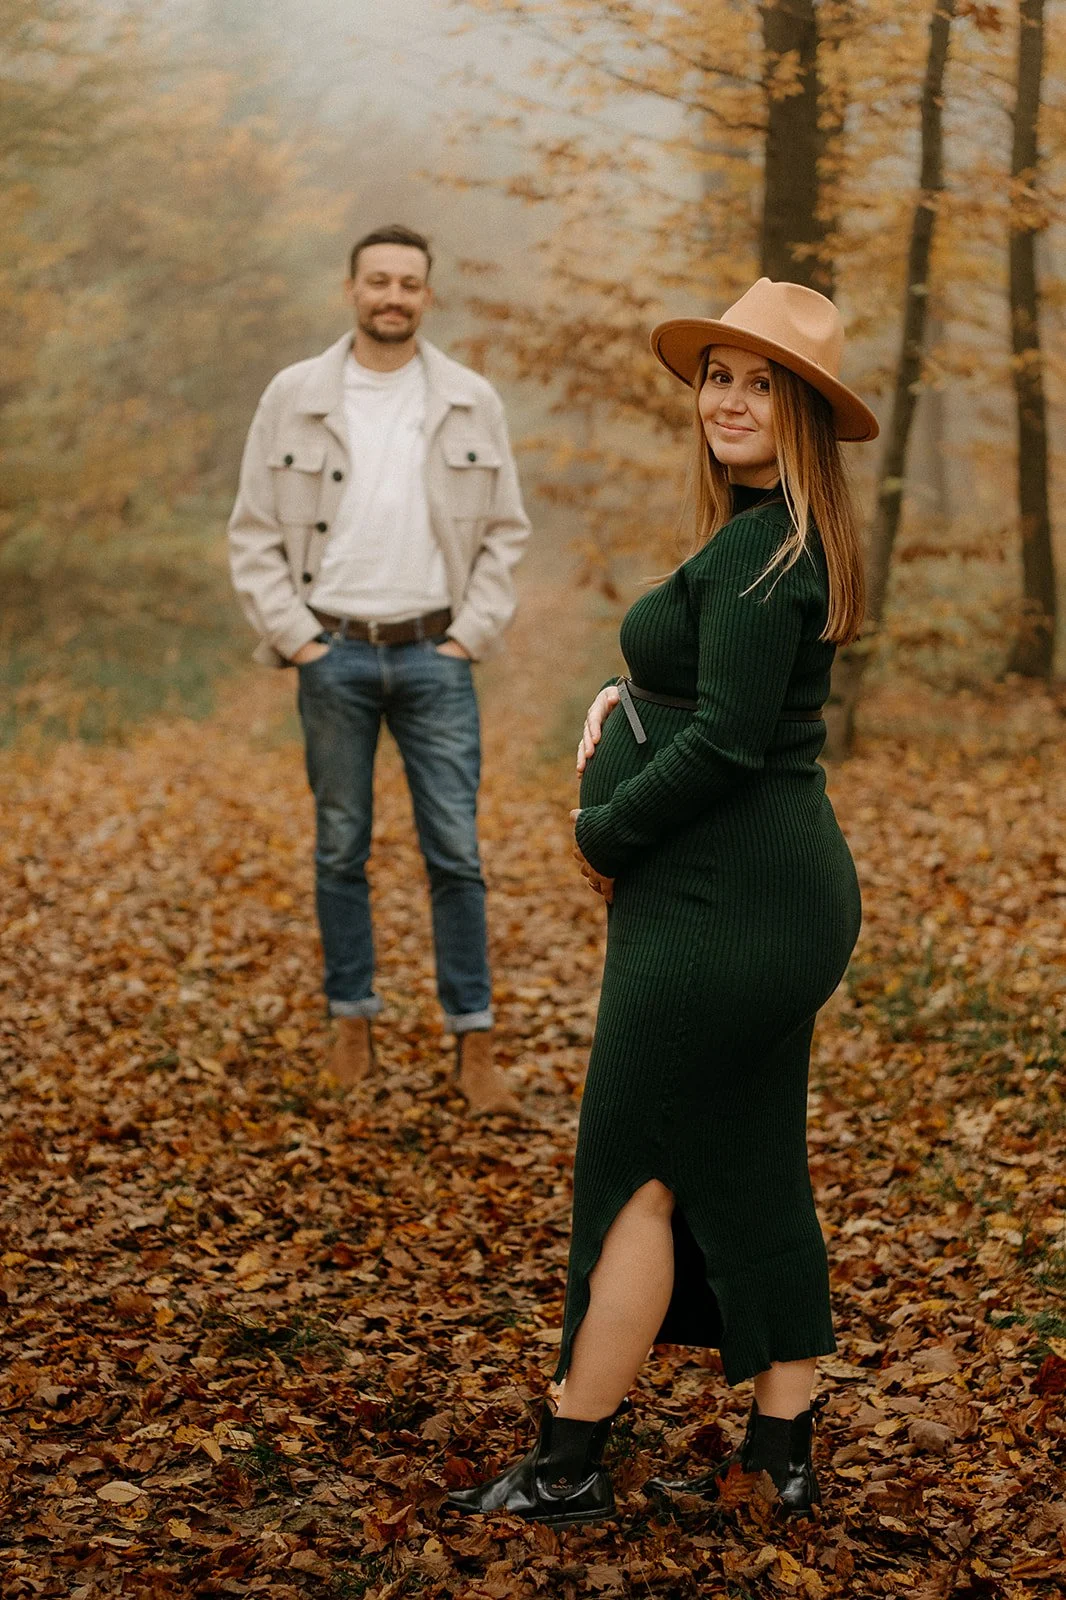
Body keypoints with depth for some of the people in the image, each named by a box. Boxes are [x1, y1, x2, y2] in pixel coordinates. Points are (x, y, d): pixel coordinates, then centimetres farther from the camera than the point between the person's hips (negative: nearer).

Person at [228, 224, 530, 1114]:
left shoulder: (473, 403, 3)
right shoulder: (294, 398, 1)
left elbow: (505, 532, 7)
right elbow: (254, 533, 2)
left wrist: (473, 634, -2)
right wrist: (292, 636, -5)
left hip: (433, 655, 0)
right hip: (334, 653, 0)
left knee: (456, 852, -2)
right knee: (341, 850, 8)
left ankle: (476, 1047, 3)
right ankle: (353, 1025, 19)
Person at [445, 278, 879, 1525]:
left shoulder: (756, 548, -17)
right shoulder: (783, 538, 15)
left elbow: (727, 742, -22)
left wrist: (600, 829, -9)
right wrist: (624, 698, 6)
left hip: (723, 901, -10)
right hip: (782, 894, 10)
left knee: (634, 1171, -2)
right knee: (754, 1173, 13)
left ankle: (569, 1465, 8)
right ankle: (783, 1457, 20)